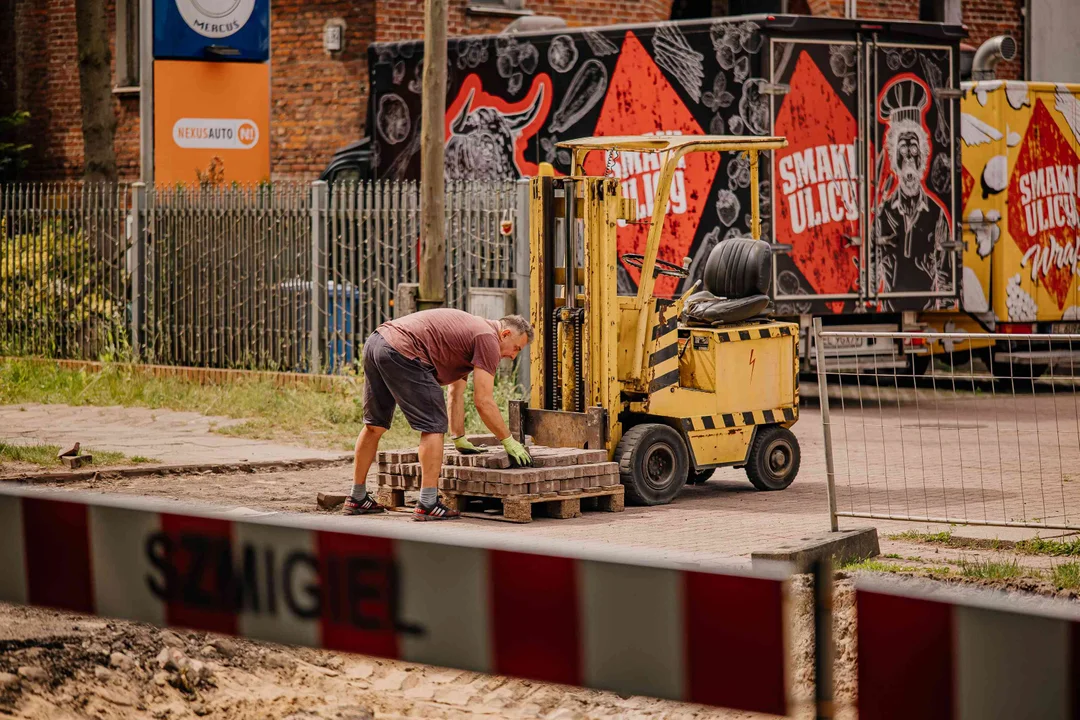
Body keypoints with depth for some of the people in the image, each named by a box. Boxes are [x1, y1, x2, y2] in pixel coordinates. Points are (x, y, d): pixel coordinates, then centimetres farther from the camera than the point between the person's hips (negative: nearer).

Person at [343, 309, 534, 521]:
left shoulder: (469, 332, 29)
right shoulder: (488, 339, -1)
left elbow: (456, 393, 33)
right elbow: (483, 401, -5)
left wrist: (460, 439, 34)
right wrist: (508, 441, 4)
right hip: (401, 352, -10)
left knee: (375, 425, 20)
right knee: (433, 426, -4)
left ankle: (357, 499, 28)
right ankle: (428, 505, -7)